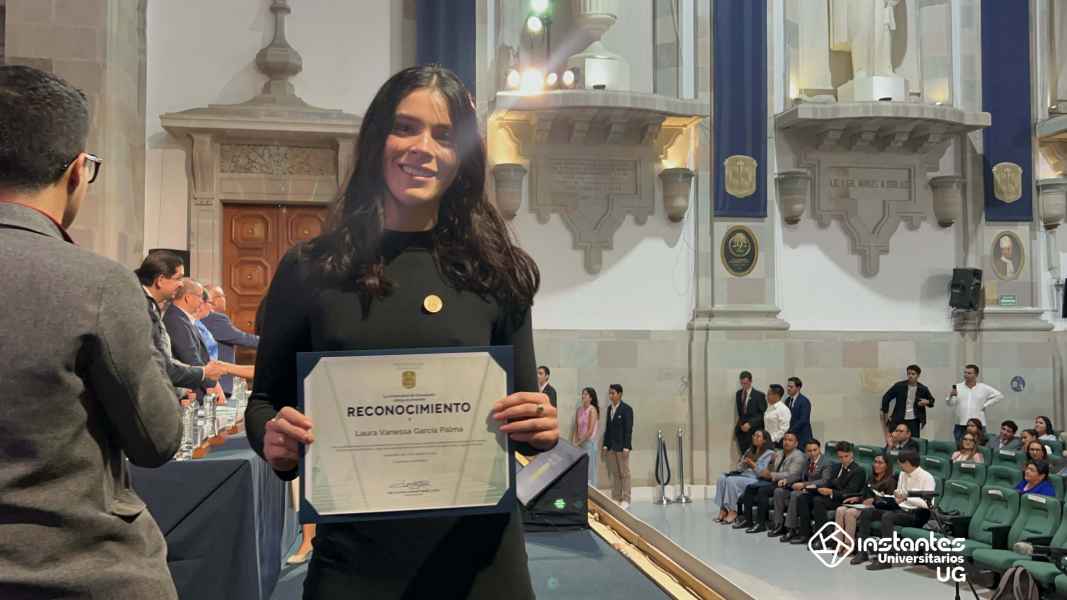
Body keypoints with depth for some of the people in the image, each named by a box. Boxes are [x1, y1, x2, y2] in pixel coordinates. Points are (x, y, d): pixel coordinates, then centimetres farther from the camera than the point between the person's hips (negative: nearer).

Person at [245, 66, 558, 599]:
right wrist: (275, 441, -15)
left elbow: (523, 403, 7)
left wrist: (539, 428, -15)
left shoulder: (496, 273, 1)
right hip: (355, 553, -1)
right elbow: (264, 400, 6)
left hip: (477, 550, 1)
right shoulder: (309, 271, -2)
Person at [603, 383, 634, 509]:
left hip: (621, 447, -6)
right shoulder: (609, 408, 12)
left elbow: (629, 429, -11)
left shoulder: (626, 409, -8)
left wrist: (626, 447, -16)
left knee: (624, 473, 1)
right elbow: (607, 427, 14)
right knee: (613, 474, 8)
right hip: (611, 447, 6)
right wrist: (605, 445, 8)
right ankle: (615, 499, 13)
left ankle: (625, 500, 5)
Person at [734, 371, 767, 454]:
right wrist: (738, 425, 8)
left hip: (754, 430, -4)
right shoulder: (738, 393, 10)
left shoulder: (759, 395, -6)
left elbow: (763, 414, -7)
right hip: (741, 430, 4)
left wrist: (750, 424, -16)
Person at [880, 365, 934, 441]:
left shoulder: (923, 389, -2)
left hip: (914, 421, 1)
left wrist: (927, 402, -7)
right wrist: (886, 413, -2)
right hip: (898, 419, -1)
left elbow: (931, 400, 17)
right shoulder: (899, 386, -7)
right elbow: (886, 398, 2)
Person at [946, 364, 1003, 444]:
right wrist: (951, 396, -25)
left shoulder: (984, 388, 4)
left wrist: (985, 405, 1)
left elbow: (999, 396, 7)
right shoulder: (957, 387, 3)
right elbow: (950, 404, -3)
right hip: (960, 425, 1)